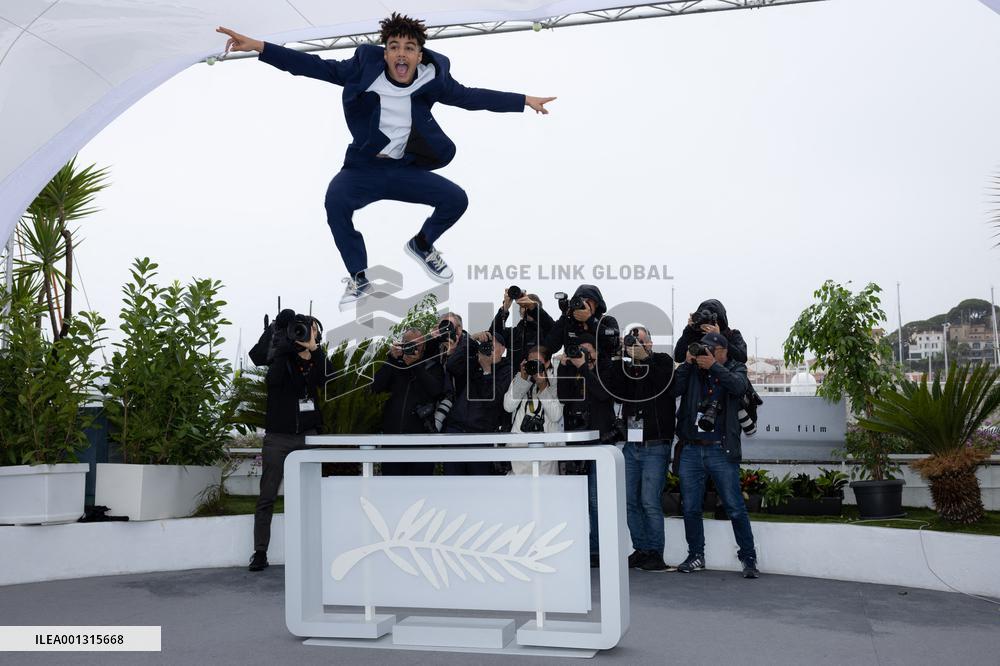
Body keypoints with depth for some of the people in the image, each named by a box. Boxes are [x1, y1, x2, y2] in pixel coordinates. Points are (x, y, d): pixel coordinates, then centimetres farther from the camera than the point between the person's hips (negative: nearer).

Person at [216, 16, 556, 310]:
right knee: (336, 200, -32)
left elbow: (470, 97, 3)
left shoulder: (430, 79, -7)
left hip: (406, 171, 2)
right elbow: (317, 67, -13)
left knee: (456, 199, -12)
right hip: (363, 169, -2)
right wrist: (258, 46, -21)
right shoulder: (365, 69, -12)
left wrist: (525, 100, 4)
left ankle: (422, 245, 21)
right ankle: (358, 279, -13)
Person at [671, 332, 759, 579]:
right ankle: (696, 556, 23)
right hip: (691, 449, 3)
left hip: (721, 450, -3)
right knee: (690, 508, 9)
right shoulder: (692, 370, 11)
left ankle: (748, 558, 11)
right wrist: (687, 363, -10)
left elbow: (739, 386, -14)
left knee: (736, 508, -1)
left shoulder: (735, 368, 7)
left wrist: (714, 366, -18)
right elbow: (675, 389, -4)